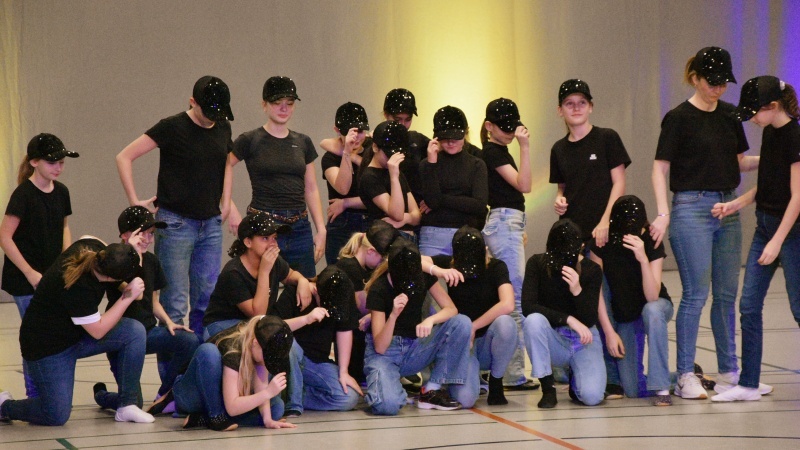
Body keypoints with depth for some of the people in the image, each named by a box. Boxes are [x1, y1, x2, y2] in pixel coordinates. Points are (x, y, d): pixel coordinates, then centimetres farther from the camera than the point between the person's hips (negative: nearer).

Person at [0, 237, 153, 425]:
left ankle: (127, 406, -4)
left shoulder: (93, 247, -14)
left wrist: (129, 248, 4)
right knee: (57, 416, -12)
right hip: (47, 346, -9)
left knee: (135, 331, -11)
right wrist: (128, 297, -21)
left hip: (76, 332, 9)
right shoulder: (78, 289, -36)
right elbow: (98, 331, -23)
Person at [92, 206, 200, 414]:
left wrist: (168, 322, -1)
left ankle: (164, 394, -4)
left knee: (190, 341, -25)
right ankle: (100, 393, 26)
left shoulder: (151, 261, 7)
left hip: (148, 330, 5)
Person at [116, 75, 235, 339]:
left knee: (208, 303, 6)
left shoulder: (223, 129, 9)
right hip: (176, 224, -6)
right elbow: (124, 157, -7)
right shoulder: (173, 127, -9)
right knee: (174, 305, -5)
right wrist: (134, 201, -11)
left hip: (211, 225, 6)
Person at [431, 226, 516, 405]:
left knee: (504, 323, -36)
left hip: (487, 344, -1)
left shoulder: (496, 267, -10)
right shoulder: (448, 264, -4)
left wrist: (473, 327, -22)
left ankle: (496, 382, -9)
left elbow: (507, 305, -26)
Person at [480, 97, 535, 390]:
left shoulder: (500, 152, 18)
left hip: (508, 223, 10)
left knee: (507, 300, 11)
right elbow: (523, 185, -19)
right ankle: (515, 374, -13)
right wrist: (524, 146, -24)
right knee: (517, 299, -12)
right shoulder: (492, 152, -11)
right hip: (503, 223, -10)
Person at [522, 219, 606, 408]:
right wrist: (568, 319, -31)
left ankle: (576, 379, 15)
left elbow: (589, 320, -15)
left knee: (592, 396, -25)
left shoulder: (592, 270, -10)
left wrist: (577, 290, -33)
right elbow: (528, 307, -22)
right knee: (534, 320, -35)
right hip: (552, 339, 0)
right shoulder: (537, 264, -11)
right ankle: (548, 389, -18)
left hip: (583, 341, 0)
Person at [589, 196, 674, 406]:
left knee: (652, 311, -41)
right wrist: (609, 331, -19)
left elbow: (652, 297, -31)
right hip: (622, 316, 2)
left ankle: (662, 387, -34)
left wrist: (643, 259, -43)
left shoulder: (652, 243, -21)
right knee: (632, 390, -11)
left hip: (655, 307, -2)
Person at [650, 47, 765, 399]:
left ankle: (728, 371, 18)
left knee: (727, 294, 9)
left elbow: (739, 161, 16)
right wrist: (663, 213, -17)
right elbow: (660, 169, -7)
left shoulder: (729, 114, 10)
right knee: (695, 294, -6)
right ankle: (685, 376, -1)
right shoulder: (679, 118, -6)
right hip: (692, 208, -6)